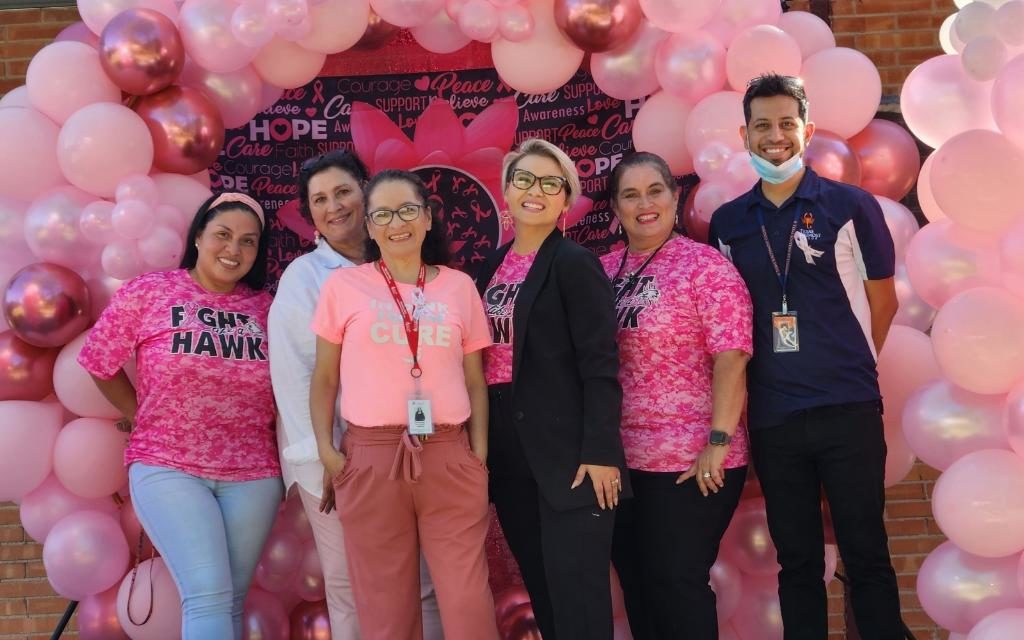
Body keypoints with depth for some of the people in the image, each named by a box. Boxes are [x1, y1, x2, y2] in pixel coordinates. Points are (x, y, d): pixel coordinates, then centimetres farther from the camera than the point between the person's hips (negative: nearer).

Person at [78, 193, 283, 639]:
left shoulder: (265, 308, 5)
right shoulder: (147, 293, -2)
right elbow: (100, 365, 6)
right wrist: (145, 420, 7)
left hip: (252, 474, 3)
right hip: (168, 468, -3)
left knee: (229, 601, 9)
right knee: (208, 596, -15)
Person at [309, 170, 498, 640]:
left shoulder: (459, 286, 7)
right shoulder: (343, 286, 3)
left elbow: (475, 381, 10)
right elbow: (323, 379, 6)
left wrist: (480, 454, 3)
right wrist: (326, 451, -3)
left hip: (449, 458, 1)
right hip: (370, 459, -1)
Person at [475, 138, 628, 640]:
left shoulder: (574, 263, -7)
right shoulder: (493, 266, 13)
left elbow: (601, 368, -13)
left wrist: (600, 452, -18)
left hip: (568, 454, -7)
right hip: (508, 452, 7)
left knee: (578, 597, -3)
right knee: (541, 591, 14)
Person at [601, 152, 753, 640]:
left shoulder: (705, 265, -8)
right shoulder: (603, 272, 8)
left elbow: (731, 357, -15)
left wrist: (719, 441, -20)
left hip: (692, 462, -5)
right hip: (622, 460, 6)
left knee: (677, 583, 3)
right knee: (636, 582, 14)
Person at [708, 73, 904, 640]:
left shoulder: (851, 206, -1)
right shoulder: (727, 223, 7)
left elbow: (882, 300, 6)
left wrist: (848, 370, 8)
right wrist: (741, 403, 7)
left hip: (848, 408, -2)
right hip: (771, 417, 3)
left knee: (866, 555, 4)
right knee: (796, 561, 12)